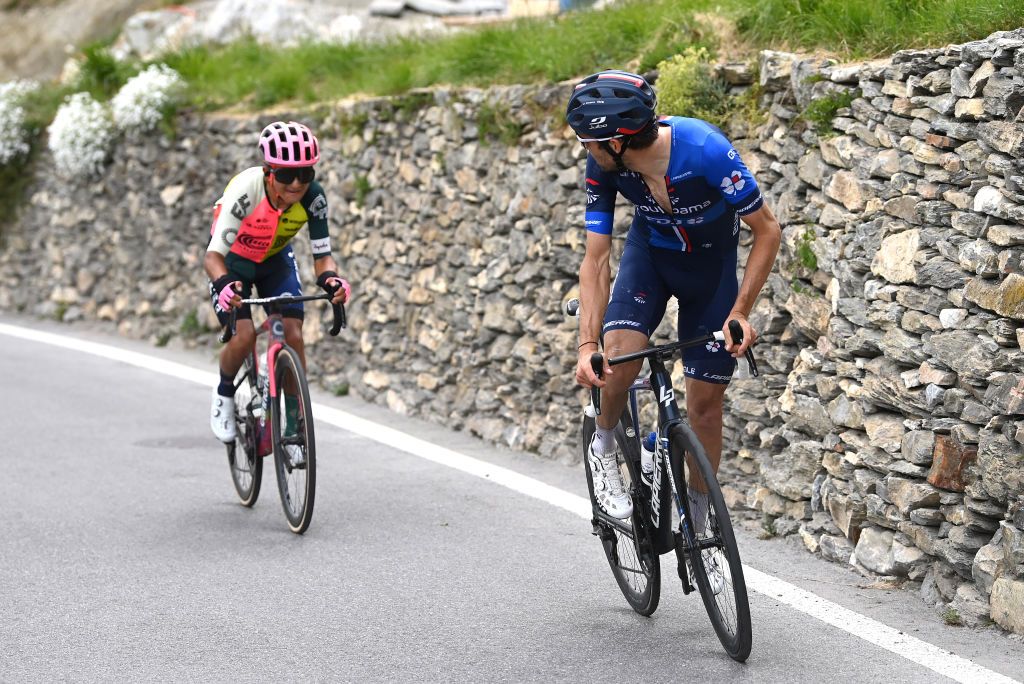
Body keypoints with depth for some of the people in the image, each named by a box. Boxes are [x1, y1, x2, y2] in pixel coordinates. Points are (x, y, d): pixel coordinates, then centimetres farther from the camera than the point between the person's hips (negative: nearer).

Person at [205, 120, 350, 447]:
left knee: (293, 336, -12)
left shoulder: (313, 197, -28)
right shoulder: (244, 190, -38)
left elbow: (322, 254, -23)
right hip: (233, 262, -3)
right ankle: (224, 393, 11)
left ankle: (294, 426, 3)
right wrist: (223, 285, -61)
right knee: (244, 335, -21)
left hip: (276, 260, 3)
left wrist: (331, 280, -46)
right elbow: (213, 254, -40)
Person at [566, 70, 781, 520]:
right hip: (650, 251, 2)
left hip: (711, 262, -2)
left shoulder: (705, 150, -36)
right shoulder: (603, 168, -25)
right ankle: (604, 447, 3)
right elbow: (596, 260, -20)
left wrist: (740, 313, -31)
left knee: (706, 399, -1)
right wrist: (587, 344, -32)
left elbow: (768, 230, -26)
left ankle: (697, 518, 17)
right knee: (620, 353, -27)